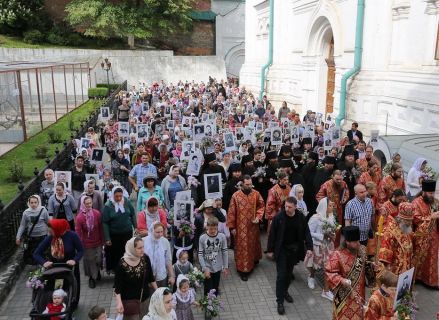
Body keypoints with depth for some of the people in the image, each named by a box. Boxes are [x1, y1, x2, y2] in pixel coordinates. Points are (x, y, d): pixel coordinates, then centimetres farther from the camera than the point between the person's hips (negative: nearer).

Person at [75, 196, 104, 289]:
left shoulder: (97, 213, -10)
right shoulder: (79, 217, -16)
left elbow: (101, 228, 0)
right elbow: (78, 232, -12)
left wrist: (102, 240, 5)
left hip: (97, 242, 2)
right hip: (87, 243, -2)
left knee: (98, 259, 9)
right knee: (90, 260, 9)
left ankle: (97, 271, 42)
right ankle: (92, 278, 31)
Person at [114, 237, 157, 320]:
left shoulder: (145, 258, -10)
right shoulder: (122, 264, -21)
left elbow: (151, 277, 4)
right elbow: (117, 285, -15)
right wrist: (119, 302, -24)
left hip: (144, 298, 4)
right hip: (129, 300, -4)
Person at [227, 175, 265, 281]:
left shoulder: (256, 194, -5)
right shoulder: (236, 196, -12)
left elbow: (261, 206, 6)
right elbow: (231, 212, -7)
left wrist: (258, 217, -10)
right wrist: (232, 227, -6)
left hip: (253, 226, 3)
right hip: (241, 226, -3)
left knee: (253, 244, 20)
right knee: (242, 247, 2)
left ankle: (254, 260, 46)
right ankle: (243, 269, 10)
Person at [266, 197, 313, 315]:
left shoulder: (301, 217, -7)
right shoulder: (278, 217, -15)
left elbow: (306, 232, 0)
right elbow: (272, 234, -9)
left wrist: (309, 247, -8)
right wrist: (270, 249, -7)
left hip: (294, 249, 3)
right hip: (281, 249, -3)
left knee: (289, 273, 16)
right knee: (281, 275, -4)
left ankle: (285, 292, 38)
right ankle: (280, 301, 3)